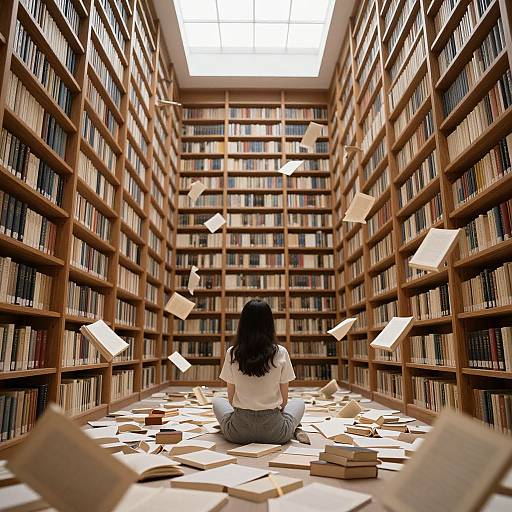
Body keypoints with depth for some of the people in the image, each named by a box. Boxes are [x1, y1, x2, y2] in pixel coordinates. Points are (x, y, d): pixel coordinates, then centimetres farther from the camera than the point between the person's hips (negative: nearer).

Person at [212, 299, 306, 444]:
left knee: (217, 401, 31)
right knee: (299, 403, 30)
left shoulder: (232, 353, -8)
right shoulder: (281, 353, -10)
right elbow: (284, 399, 0)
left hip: (238, 432, 1)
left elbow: (231, 398, 2)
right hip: (274, 432, 0)